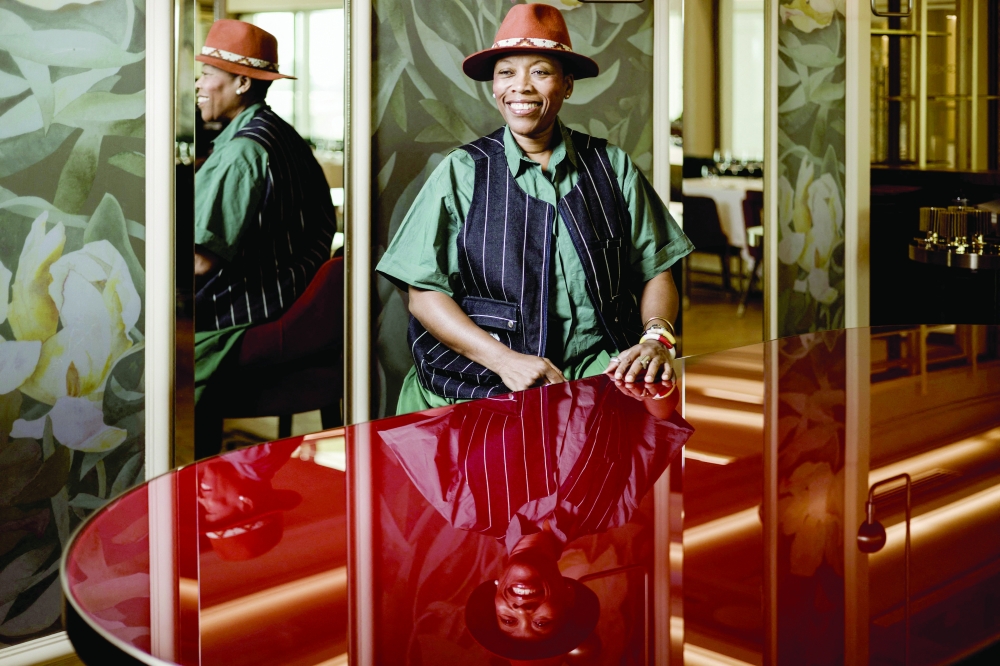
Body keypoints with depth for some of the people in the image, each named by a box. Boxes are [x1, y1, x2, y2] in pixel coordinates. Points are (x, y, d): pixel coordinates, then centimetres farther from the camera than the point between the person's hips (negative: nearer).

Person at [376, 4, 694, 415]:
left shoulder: (613, 167, 11)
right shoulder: (460, 173, 6)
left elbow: (656, 272, 12)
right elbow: (424, 293, 1)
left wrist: (656, 337, -10)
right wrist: (503, 358, -13)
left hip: (599, 375, 2)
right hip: (478, 382, -2)